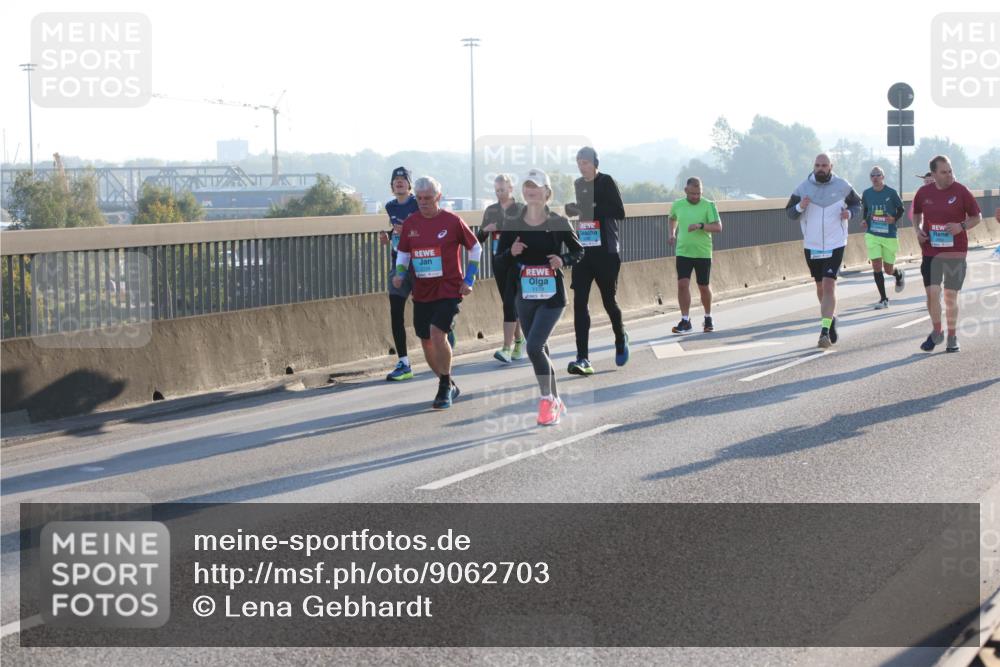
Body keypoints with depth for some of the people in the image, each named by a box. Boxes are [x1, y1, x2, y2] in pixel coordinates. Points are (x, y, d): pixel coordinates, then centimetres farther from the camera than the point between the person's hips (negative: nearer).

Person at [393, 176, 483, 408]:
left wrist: (468, 280, -1)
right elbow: (403, 252, 17)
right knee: (426, 341, 8)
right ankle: (448, 386, 28)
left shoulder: (452, 222, -7)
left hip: (448, 289, -5)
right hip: (421, 292, 5)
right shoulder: (410, 223, 4)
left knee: (437, 333, -22)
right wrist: (400, 273, -2)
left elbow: (476, 248, 4)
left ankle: (445, 387, -10)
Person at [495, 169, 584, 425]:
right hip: (525, 296, 4)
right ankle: (555, 402, 27)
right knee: (539, 350, 11)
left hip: (552, 296, -4)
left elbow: (579, 251, 6)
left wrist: (563, 260, -14)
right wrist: (511, 252, -15)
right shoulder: (513, 224, 2)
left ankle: (547, 400, -3)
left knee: (534, 347, -18)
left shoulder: (558, 223, -5)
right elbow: (498, 259, 7)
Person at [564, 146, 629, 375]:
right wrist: (573, 210, 4)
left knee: (609, 300, 7)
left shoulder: (606, 182, -6)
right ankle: (583, 359, -11)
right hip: (582, 251, 5)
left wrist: (591, 209, -22)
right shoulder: (578, 184, 12)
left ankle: (621, 338, 38)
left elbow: (619, 212, -15)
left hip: (605, 251, -5)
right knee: (579, 302, -7)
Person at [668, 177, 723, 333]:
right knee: (682, 284, -11)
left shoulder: (708, 205, -7)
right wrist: (672, 233, 8)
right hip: (683, 252, 2)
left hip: (703, 253, -2)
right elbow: (673, 219, 25)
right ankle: (685, 321, -5)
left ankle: (708, 318, 27)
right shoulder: (677, 205, 3)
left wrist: (701, 226, -29)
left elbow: (718, 227, -14)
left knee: (703, 287, 7)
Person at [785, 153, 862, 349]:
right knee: (821, 287, 15)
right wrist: (800, 207, -17)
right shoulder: (803, 187, 1)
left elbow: (857, 205, 13)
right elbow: (789, 212, 5)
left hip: (835, 245, -3)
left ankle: (825, 331, -18)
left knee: (829, 285, -15)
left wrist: (850, 213, -10)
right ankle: (831, 318, 39)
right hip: (812, 245, 3)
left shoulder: (842, 186, -1)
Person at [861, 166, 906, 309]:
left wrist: (894, 218, -15)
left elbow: (900, 209, 4)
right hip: (872, 235, 2)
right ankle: (883, 299, 2)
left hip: (889, 235, -2)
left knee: (888, 269, 5)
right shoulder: (866, 194, 2)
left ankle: (899, 275, 44)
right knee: (876, 266, -8)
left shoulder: (891, 193, -7)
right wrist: (864, 221, 0)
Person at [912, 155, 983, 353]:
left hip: (955, 252, -2)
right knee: (932, 293, -6)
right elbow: (917, 213, 20)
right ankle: (936, 332, 16)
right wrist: (918, 229, 0)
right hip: (930, 252, 2)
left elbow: (977, 217, 1)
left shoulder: (961, 191, -6)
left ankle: (952, 337, 21)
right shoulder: (923, 193, 1)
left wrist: (961, 226, -16)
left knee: (951, 297, 5)